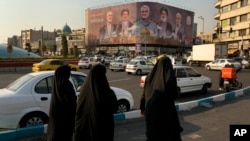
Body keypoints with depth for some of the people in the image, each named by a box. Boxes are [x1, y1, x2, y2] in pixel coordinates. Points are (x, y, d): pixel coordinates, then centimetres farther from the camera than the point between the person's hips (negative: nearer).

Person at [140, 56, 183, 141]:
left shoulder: (151, 75, 0)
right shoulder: (170, 76, -12)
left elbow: (144, 93, 3)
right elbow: (174, 94, -9)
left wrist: (142, 107, 13)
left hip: (151, 108, 4)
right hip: (165, 109, -4)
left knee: (152, 133, 18)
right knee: (172, 133, 13)